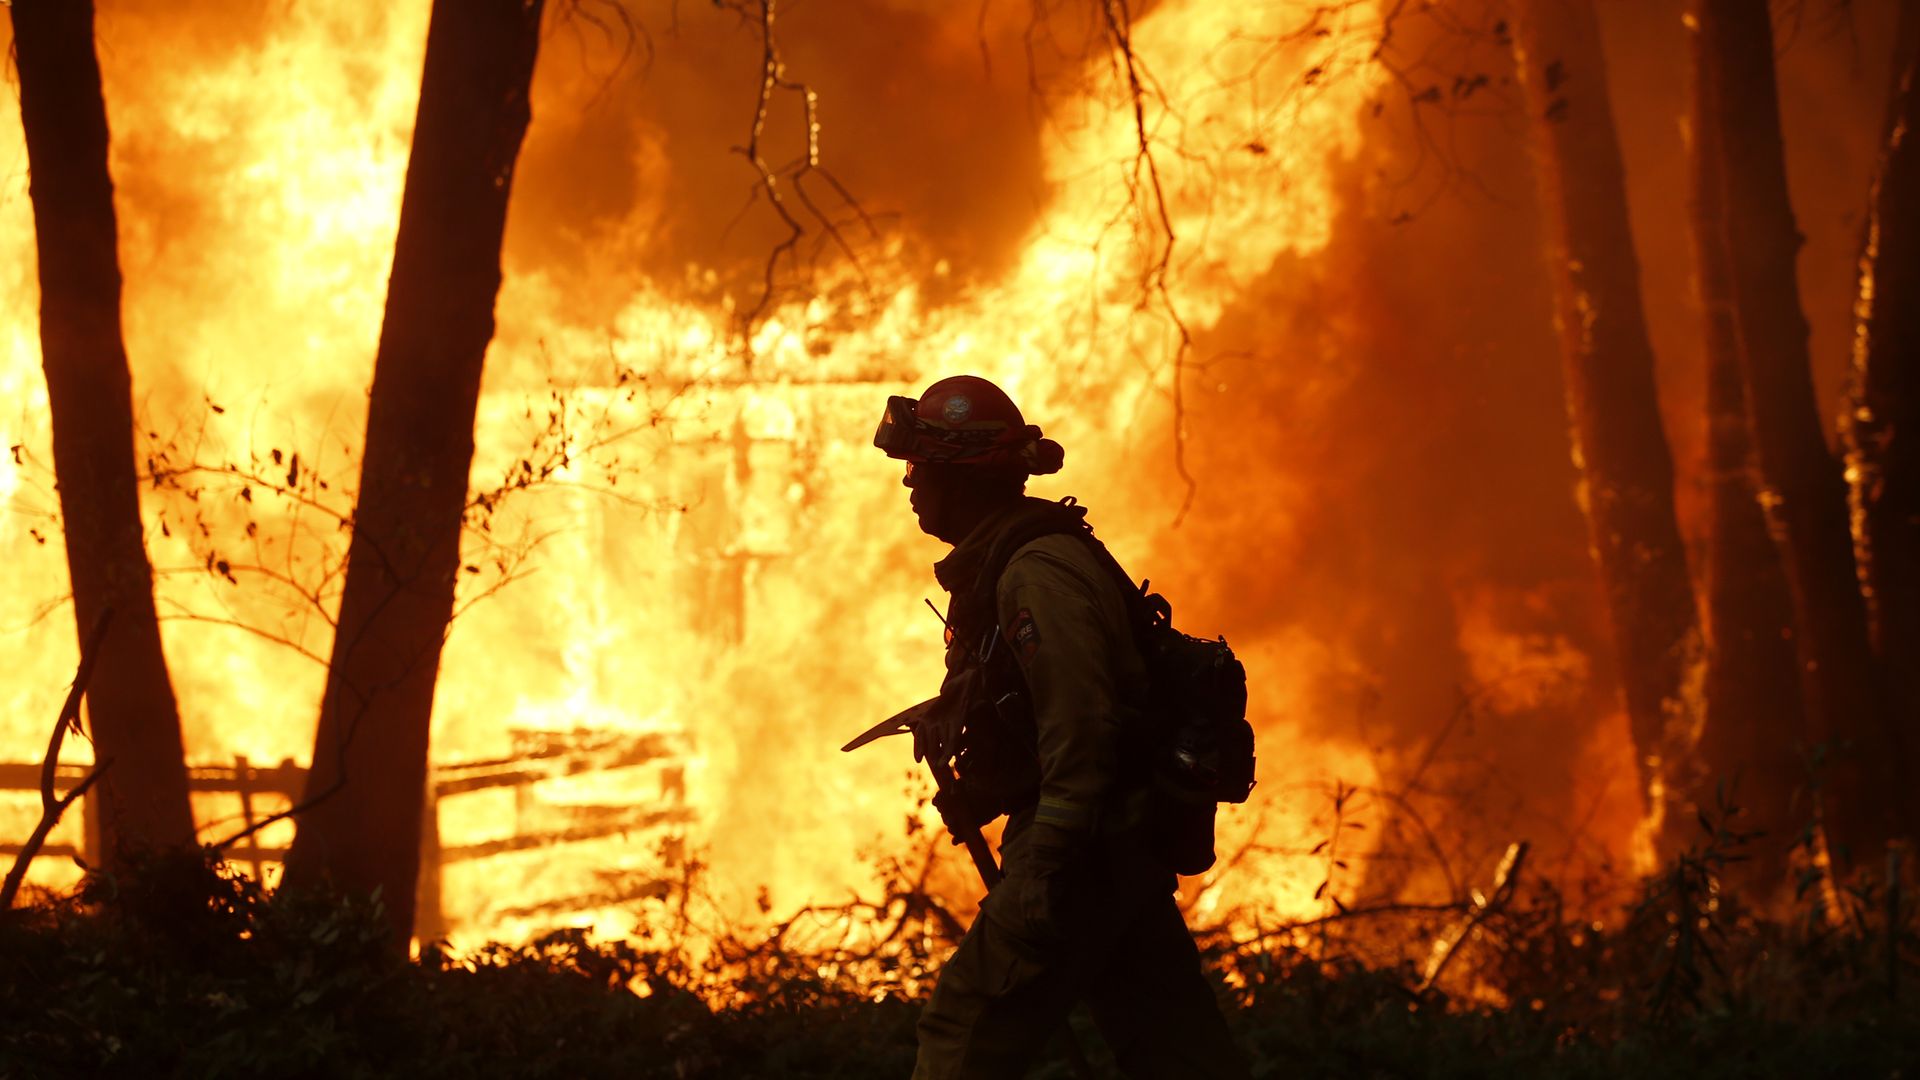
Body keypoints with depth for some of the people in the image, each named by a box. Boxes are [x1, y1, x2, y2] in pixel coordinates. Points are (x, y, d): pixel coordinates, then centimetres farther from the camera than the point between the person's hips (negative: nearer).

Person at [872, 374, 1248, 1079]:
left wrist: (1045, 870, -26)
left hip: (1084, 852, -10)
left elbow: (1077, 722, -24)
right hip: (1124, 847, 10)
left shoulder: (1036, 570, -15)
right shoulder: (1004, 563, 18)